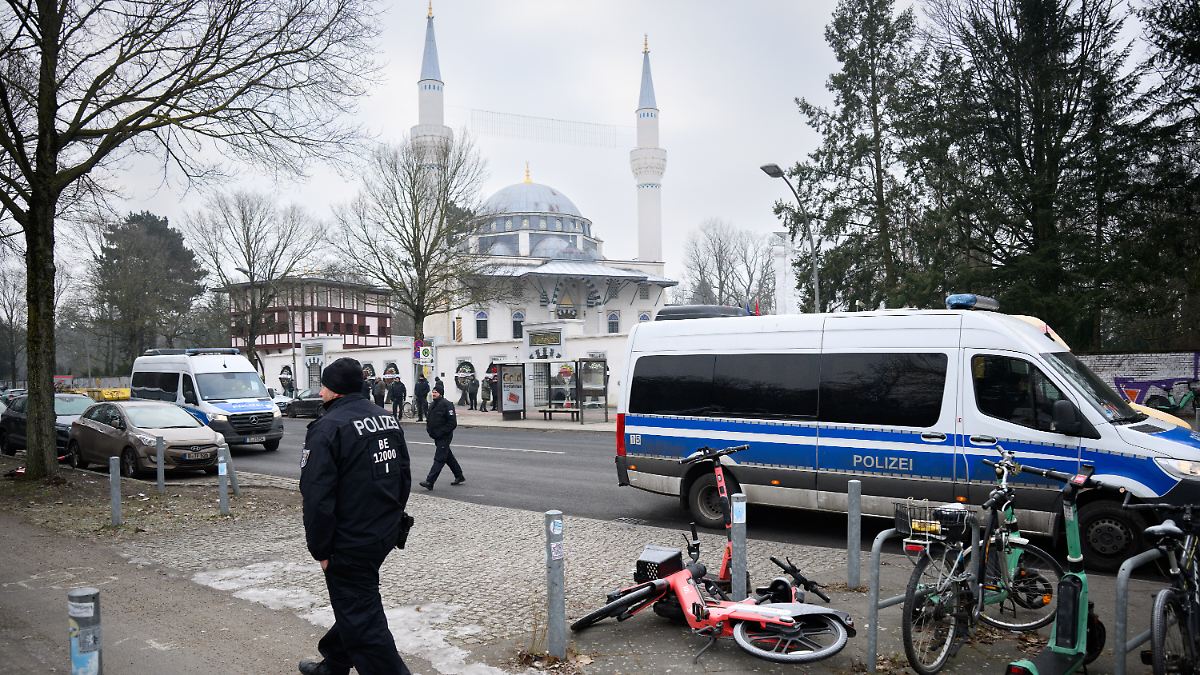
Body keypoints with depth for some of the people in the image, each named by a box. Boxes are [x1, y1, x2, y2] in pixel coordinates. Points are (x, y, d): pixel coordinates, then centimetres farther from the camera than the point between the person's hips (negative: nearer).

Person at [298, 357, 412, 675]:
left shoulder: (328, 428, -18)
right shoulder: (388, 420, 8)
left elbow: (318, 497, -20)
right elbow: (404, 478, 15)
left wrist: (320, 549, -11)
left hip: (350, 543, -9)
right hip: (386, 534, 9)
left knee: (362, 618, 0)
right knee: (354, 602, 24)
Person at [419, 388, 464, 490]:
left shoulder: (447, 404, -15)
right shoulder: (432, 405, 12)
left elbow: (452, 423, -19)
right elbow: (429, 420, 25)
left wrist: (441, 432, -20)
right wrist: (429, 430, 6)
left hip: (444, 437, -9)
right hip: (437, 437, 9)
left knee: (439, 459, -9)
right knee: (448, 457, 17)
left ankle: (429, 482, -12)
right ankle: (459, 477, 28)